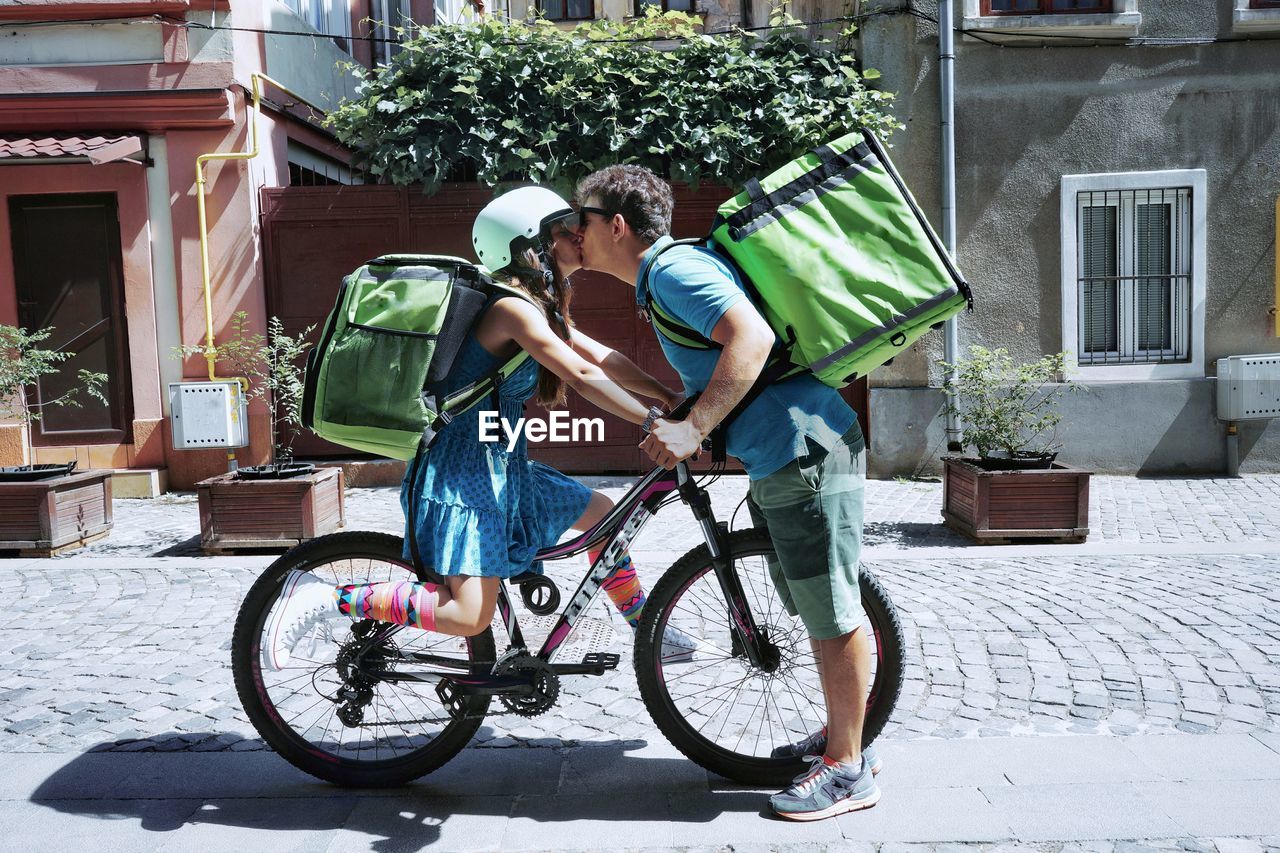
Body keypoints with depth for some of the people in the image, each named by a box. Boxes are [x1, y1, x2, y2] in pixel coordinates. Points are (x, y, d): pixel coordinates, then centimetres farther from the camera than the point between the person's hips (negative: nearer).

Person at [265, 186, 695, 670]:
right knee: (470, 616, -15)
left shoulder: (540, 309, 14)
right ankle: (324, 598, -6)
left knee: (603, 515, 17)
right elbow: (581, 376, -24)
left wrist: (671, 398, 4)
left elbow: (603, 358, 11)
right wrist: (652, 422, -21)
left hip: (499, 466, 11)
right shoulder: (514, 306, -17)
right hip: (464, 471, -11)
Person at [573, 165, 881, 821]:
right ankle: (838, 735, 33)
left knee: (833, 613, 0)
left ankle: (848, 770, 12)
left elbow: (752, 337, -27)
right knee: (815, 609, 19)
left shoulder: (674, 268, -13)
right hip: (784, 454, 10)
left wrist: (693, 428, -28)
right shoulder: (662, 279, 18)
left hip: (804, 451, -10)